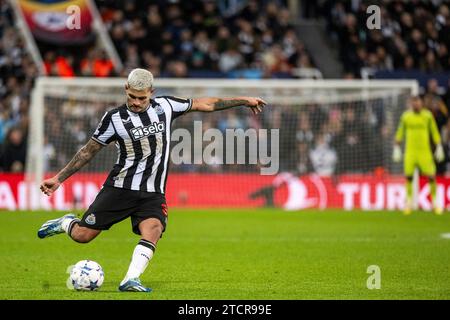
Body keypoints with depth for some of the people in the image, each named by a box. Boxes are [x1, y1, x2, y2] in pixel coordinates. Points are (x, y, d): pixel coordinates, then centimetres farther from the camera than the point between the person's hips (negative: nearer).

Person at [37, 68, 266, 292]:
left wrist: (243, 101, 17)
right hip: (120, 188, -1)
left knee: (152, 230, -28)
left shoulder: (165, 106, 2)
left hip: (153, 194, 1)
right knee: (82, 235, -4)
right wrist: (58, 178, 1)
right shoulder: (114, 118, -5)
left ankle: (131, 280, -32)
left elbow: (204, 104, 13)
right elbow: (89, 151, 4)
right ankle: (66, 223, 30)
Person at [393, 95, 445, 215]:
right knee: (408, 176, -4)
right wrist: (397, 148, 10)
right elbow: (400, 132, 13)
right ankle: (409, 201, 11)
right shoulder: (406, 116, 4)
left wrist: (439, 148, 3)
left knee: (431, 176, -6)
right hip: (410, 150, 1)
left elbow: (434, 132, 7)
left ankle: (435, 202, 9)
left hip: (425, 151, -1)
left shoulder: (427, 115, 1)